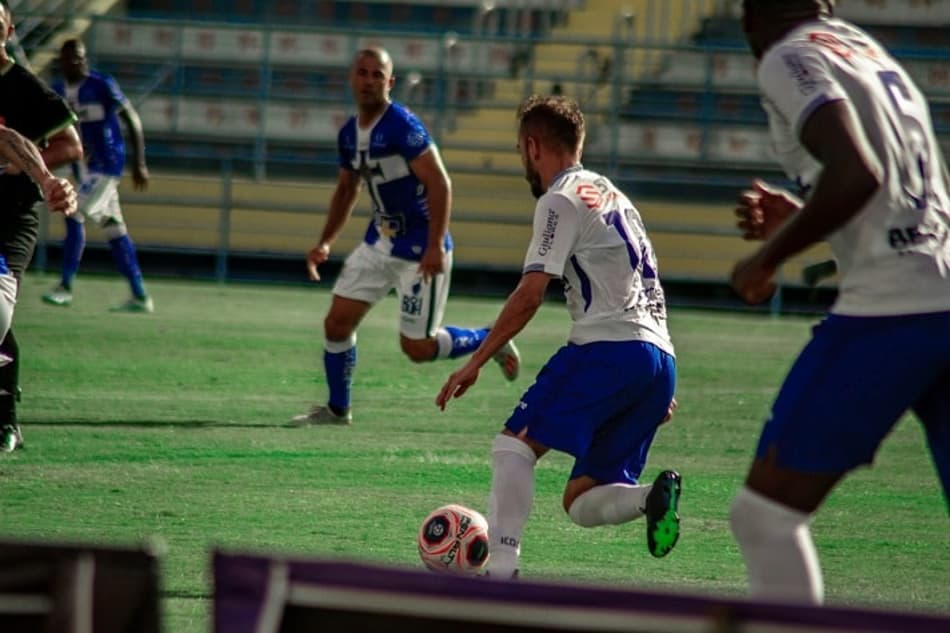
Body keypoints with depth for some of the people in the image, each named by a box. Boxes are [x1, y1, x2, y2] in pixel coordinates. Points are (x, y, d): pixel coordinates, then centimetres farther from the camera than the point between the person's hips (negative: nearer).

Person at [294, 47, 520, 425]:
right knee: (337, 323, 3)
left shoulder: (402, 127, -20)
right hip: (379, 243, 8)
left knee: (417, 347, -4)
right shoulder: (350, 133, 5)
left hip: (420, 251, -7)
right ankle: (337, 410, 19)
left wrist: (435, 246, -28)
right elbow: (347, 189, 20)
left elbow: (439, 183, -23)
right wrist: (325, 243, 12)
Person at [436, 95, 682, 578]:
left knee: (514, 446, -9)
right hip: (659, 359, 8)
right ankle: (654, 497, -18)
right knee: (580, 502, 9)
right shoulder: (612, 195, 27)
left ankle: (501, 569, -23)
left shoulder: (561, 199, -1)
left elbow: (530, 294, -10)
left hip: (608, 346, -8)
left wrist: (476, 361, -6)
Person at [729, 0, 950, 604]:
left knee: (765, 513, -1)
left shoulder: (789, 61, -2)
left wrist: (770, 254, -6)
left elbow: (856, 173, -18)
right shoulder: (875, 55, 22)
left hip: (888, 310, -8)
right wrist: (797, 220, 26)